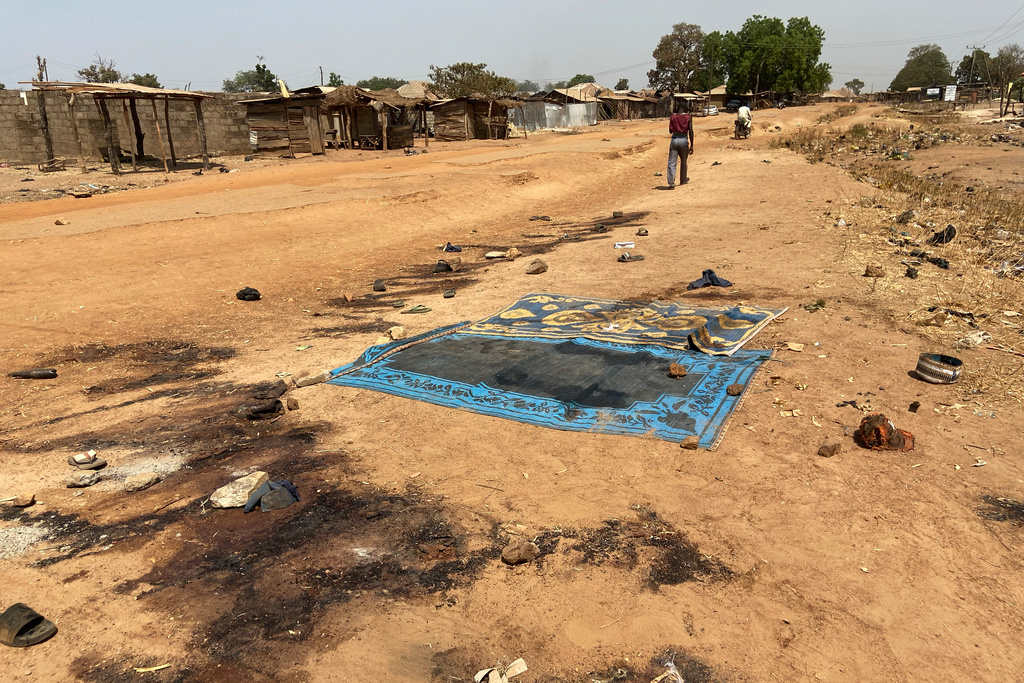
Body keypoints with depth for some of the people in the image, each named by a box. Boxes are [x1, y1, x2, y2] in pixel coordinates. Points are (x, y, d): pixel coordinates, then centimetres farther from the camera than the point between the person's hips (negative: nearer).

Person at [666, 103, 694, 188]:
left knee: (671, 163, -1)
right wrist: (691, 145, -1)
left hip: (674, 139, 0)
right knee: (683, 161, 20)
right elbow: (691, 132, -4)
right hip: (684, 140, 0)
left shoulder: (673, 117, 6)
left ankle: (671, 183, -12)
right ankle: (683, 180, 35)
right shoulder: (688, 117, 1)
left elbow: (670, 130, 10)